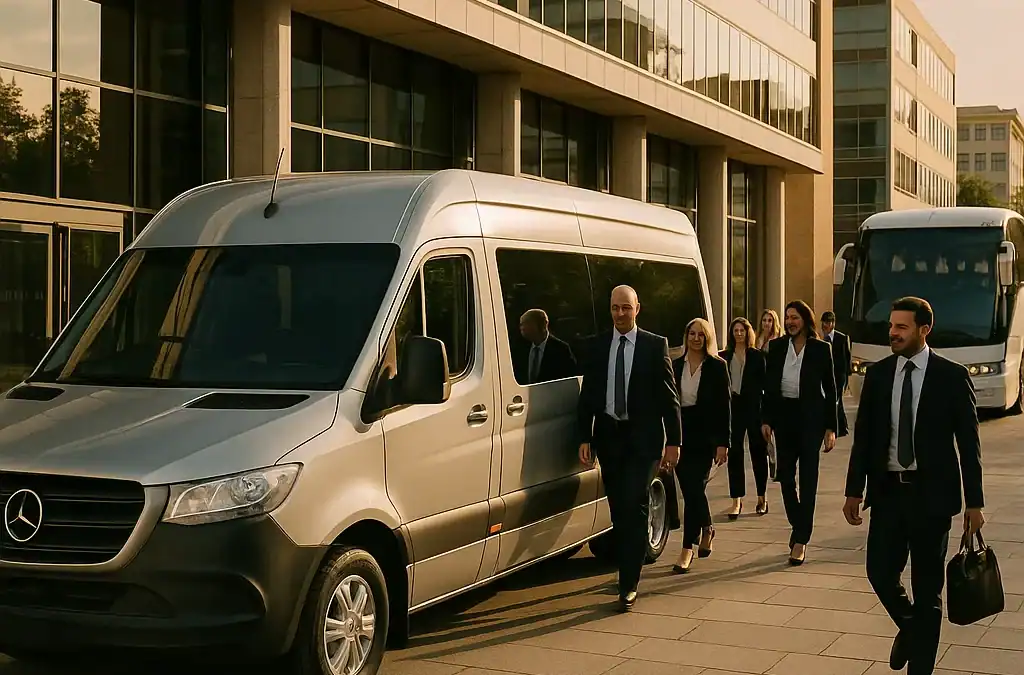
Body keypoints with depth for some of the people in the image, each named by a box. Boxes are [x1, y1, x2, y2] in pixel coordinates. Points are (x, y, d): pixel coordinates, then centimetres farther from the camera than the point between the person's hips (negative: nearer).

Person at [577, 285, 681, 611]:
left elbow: (669, 397, -1)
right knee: (618, 509, 11)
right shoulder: (597, 346, 7)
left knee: (633, 506, -12)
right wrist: (585, 438, 0)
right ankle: (629, 571, 26)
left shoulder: (655, 345, 0)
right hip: (608, 436, 4)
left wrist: (673, 441, -5)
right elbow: (587, 396, 7)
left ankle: (629, 584, -10)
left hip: (643, 437, -3)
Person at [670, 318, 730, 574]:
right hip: (682, 435, 4)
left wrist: (723, 442, -10)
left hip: (705, 436, -4)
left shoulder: (717, 366, -2)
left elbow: (723, 406, -5)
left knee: (693, 488, -9)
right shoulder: (677, 366, 10)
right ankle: (706, 529, 39)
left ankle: (687, 548, -7)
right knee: (691, 489, 12)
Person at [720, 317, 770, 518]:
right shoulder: (724, 357, 6)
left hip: (754, 409, -1)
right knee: (734, 454, -1)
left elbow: (764, 382, -1)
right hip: (733, 409, 1)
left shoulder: (757, 356, 2)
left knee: (758, 452, 7)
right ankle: (736, 501, 3)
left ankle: (762, 498, 20)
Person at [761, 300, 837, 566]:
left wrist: (831, 427, -4)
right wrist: (766, 420, 2)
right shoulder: (776, 347, 5)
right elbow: (768, 385, 8)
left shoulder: (820, 349, -2)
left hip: (810, 417, -3)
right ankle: (798, 528, 27)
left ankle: (801, 539, 0)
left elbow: (830, 389, 0)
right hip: (783, 414, 3)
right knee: (785, 475, 8)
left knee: (808, 478, -1)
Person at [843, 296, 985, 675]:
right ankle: (908, 627, 33)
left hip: (931, 494, -3)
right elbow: (863, 437, 8)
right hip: (887, 490, 3)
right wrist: (854, 490, 5)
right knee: (880, 574, 1)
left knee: (927, 587, 5)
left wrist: (974, 502, -5)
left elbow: (969, 444, -3)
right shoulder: (878, 374, 4)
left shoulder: (952, 376, -5)